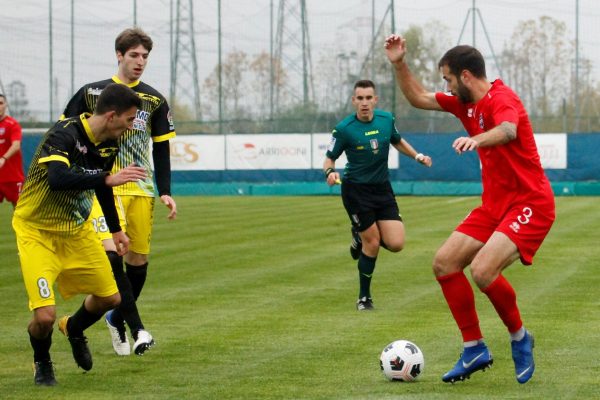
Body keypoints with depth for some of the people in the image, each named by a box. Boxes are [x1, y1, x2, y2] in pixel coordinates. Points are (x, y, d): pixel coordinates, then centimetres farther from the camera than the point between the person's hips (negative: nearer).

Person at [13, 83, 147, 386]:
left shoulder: (109, 144, -2)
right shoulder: (64, 134, -27)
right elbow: (57, 179, -44)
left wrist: (115, 229, 26)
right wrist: (108, 179, -47)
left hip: (78, 230, 7)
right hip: (38, 231, -7)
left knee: (110, 298, 9)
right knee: (45, 315, -17)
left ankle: (73, 329, 43)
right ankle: (42, 362, 18)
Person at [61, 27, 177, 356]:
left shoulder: (154, 100, 9)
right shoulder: (92, 93, 3)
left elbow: (161, 150, 13)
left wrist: (165, 192, 4)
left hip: (141, 190, 3)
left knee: (138, 259, 3)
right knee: (110, 252, -21)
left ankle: (117, 318, 27)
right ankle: (136, 327, -22)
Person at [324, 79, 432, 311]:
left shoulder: (386, 119, -1)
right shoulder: (344, 129, -14)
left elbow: (397, 141, 20)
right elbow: (329, 158, -6)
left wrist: (417, 156, 11)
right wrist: (330, 172, -26)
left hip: (382, 188, 4)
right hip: (355, 190, -4)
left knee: (395, 244, -7)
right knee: (372, 243, -7)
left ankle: (361, 236, 27)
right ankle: (364, 297, 13)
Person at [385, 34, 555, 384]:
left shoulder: (502, 99, -18)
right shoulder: (466, 104, 10)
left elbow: (507, 131, -42)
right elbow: (419, 98, 23)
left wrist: (475, 139, -61)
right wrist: (399, 64, 10)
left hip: (530, 204, -10)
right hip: (495, 204, 10)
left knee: (482, 270, -27)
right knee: (444, 264, 1)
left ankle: (520, 339, -1)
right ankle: (475, 351, 9)